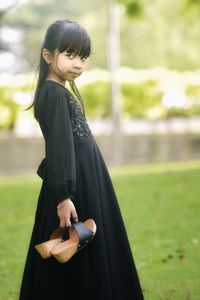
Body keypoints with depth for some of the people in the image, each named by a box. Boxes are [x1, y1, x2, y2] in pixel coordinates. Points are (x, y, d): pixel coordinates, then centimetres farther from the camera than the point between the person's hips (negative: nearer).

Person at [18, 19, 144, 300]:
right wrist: (63, 197, -24)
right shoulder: (53, 93, -14)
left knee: (88, 262, 14)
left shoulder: (61, 92, 15)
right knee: (73, 268, -3)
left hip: (84, 184, 10)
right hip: (73, 189, -10)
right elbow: (59, 148, -21)